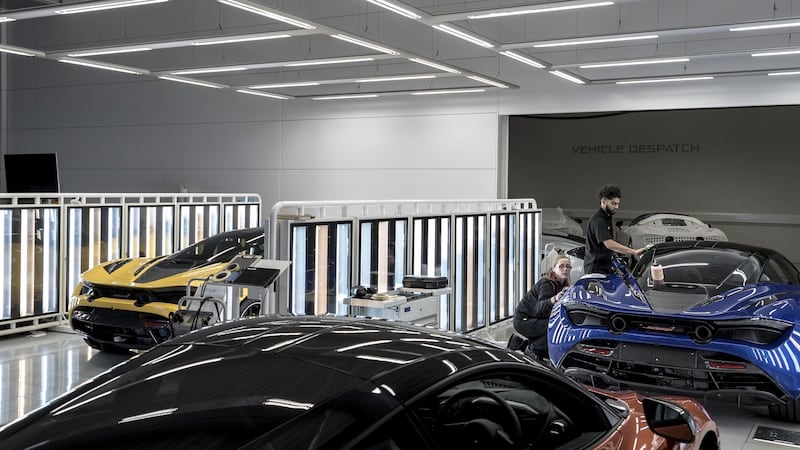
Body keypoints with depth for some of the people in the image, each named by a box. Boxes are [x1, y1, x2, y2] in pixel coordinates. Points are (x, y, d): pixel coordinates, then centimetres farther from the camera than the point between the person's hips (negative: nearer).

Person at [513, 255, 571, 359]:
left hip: (535, 319, 9)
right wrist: (554, 299, -56)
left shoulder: (563, 285, 5)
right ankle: (533, 350, -8)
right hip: (523, 320, -9)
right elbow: (539, 308, -37)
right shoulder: (546, 283, -22)